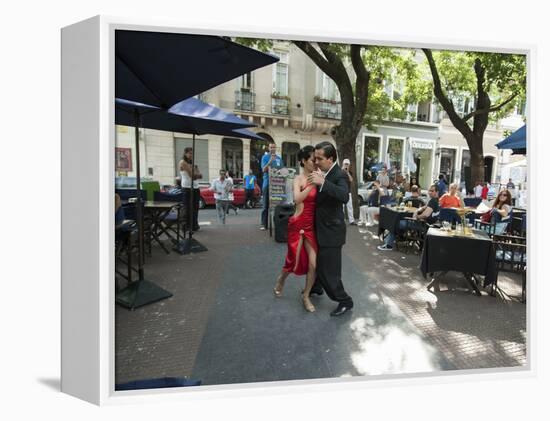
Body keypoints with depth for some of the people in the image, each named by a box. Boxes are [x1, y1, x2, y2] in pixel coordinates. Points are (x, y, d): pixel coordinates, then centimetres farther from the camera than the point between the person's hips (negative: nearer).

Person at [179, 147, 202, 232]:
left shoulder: (192, 163, 18)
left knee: (195, 208, 8)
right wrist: (197, 174, 4)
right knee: (188, 208, -4)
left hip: (195, 187, 7)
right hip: (187, 188, -7)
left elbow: (200, 175, 8)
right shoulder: (183, 162, -5)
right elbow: (192, 175, -14)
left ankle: (195, 225, 17)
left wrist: (195, 175, -11)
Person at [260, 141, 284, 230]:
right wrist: (270, 161, -23)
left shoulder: (279, 158, 10)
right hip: (267, 183, -3)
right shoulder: (265, 157, 1)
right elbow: (263, 170, -10)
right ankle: (264, 224, 2)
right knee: (265, 205, -1)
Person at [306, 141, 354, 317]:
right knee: (317, 260, 25)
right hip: (321, 227, 8)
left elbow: (344, 196, -39)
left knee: (328, 268, -1)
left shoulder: (339, 175, -19)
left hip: (331, 230, -8)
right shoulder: (322, 173, 4)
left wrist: (322, 183, -44)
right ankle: (316, 287, 48)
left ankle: (345, 301, 17)